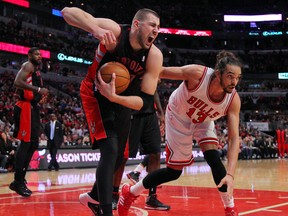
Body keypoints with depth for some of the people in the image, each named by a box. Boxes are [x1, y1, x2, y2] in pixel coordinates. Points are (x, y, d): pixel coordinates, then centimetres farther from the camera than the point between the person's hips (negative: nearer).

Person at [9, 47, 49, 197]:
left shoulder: (36, 70, 23)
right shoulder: (28, 66, -6)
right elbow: (17, 82, -22)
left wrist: (41, 96, 11)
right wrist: (38, 89, -22)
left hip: (33, 108, 10)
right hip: (26, 107, -10)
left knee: (33, 144, 10)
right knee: (25, 143, -10)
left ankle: (19, 180, 15)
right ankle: (18, 182, -6)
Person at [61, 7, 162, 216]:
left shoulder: (154, 55, -20)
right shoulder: (114, 31, -27)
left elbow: (146, 100, -23)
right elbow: (68, 12, -32)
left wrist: (115, 97, -39)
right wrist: (96, 29, -49)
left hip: (121, 101, 5)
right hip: (96, 94, -5)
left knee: (119, 156, 13)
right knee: (110, 150, -22)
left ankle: (93, 197, 40)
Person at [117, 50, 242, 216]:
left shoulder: (233, 99, -28)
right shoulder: (197, 74, -38)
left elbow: (234, 138, -31)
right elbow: (162, 72, -25)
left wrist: (230, 174, -42)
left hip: (203, 121, 3)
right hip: (179, 117, -3)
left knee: (214, 159, -17)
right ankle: (130, 192, 22)